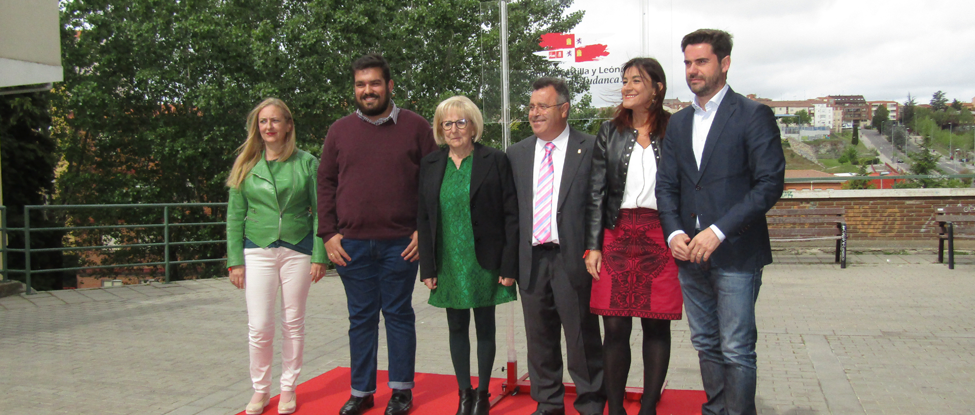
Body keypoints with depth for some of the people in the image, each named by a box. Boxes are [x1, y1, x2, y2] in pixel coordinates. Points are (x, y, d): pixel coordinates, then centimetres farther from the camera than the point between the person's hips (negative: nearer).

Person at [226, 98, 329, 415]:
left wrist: (320, 256, -6)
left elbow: (319, 211, 0)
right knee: (259, 328, -1)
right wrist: (235, 260, 0)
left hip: (297, 251, -1)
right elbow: (235, 215, 6)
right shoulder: (246, 166, 5)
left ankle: (288, 389, 23)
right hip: (258, 251, 1)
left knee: (293, 324, 8)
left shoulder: (306, 163, 0)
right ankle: (260, 390, 18)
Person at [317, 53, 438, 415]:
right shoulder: (340, 130, 9)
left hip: (400, 243, -2)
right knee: (361, 318, 10)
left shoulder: (415, 127, 2)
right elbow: (326, 183, 10)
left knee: (399, 314, 7)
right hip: (351, 244, 2)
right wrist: (328, 233, 2)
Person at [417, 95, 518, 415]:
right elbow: (423, 219, 8)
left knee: (485, 327, 7)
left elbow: (511, 216, -6)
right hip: (448, 265, 3)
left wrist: (509, 266, -11)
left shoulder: (495, 161, -4)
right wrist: (427, 267, 2)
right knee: (457, 328, 10)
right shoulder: (430, 165, 6)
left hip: (484, 262, -3)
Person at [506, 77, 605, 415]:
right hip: (531, 260, 4)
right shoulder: (517, 154, 11)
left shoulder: (589, 149, -2)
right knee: (539, 339, 14)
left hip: (573, 258, -4)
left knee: (583, 339, 4)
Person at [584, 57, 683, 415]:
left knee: (656, 326, 4)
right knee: (615, 328, 1)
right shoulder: (610, 132, 9)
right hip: (618, 235, 1)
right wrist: (593, 246, 0)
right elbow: (596, 192, 6)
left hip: (661, 236, -1)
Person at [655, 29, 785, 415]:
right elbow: (666, 185, 13)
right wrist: (674, 232, -5)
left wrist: (719, 231, -18)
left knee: (737, 350, -2)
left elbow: (770, 183, -11)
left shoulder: (754, 115, -5)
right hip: (690, 253, 6)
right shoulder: (678, 122, 14)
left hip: (735, 253, -6)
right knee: (705, 344, 14)